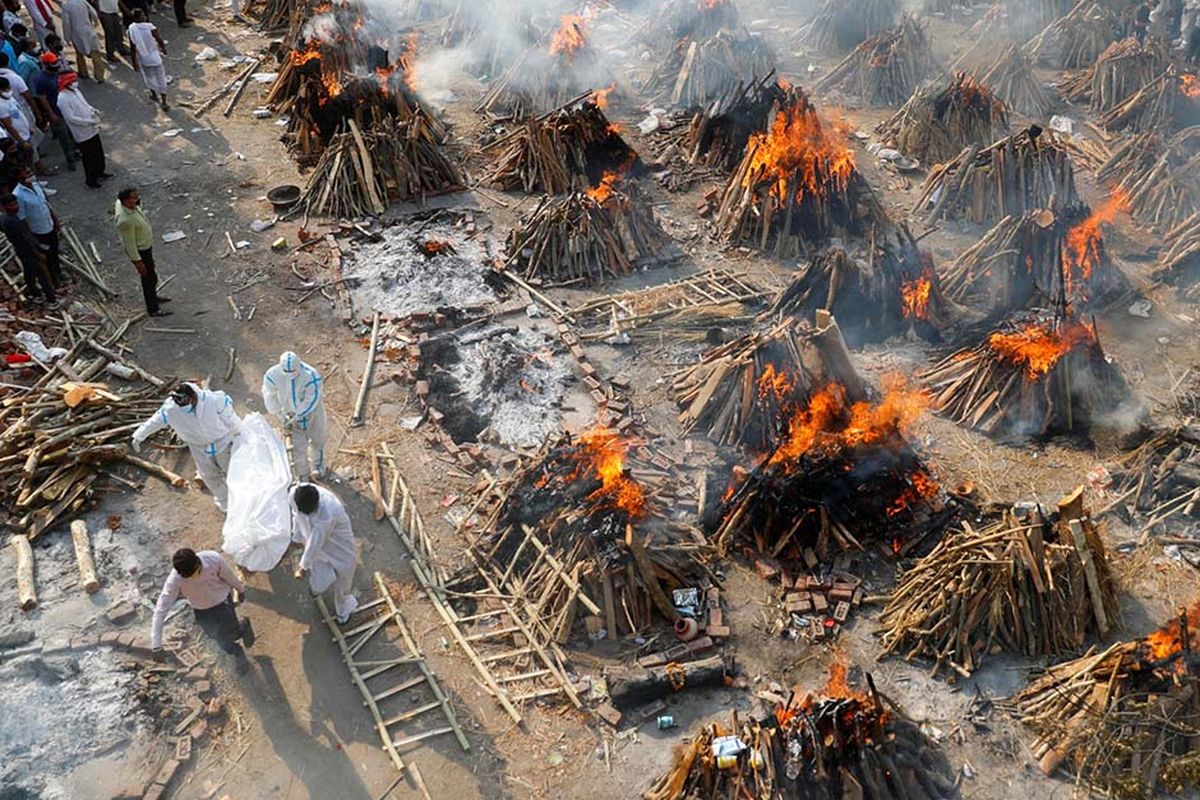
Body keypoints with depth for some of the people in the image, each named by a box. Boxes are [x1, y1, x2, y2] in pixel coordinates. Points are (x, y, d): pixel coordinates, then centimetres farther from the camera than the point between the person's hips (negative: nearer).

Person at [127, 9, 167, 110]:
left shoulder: (131, 29, -15)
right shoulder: (150, 27, -23)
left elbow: (132, 48, -8)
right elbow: (159, 41, -10)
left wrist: (134, 62, 4)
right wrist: (164, 49, 13)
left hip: (143, 60, 3)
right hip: (155, 58, -3)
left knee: (149, 78, 28)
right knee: (161, 80, 11)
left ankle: (154, 95, 48)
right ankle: (164, 103, 17)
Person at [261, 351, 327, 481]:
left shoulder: (311, 376, -36)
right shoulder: (272, 375, -26)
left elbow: (311, 401, -27)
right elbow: (270, 397, -11)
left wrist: (296, 418, -25)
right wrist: (282, 416, -12)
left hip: (312, 411, -1)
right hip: (292, 413, 1)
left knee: (317, 440, 21)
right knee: (298, 445, 9)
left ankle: (318, 464, 51)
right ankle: (302, 476, 30)